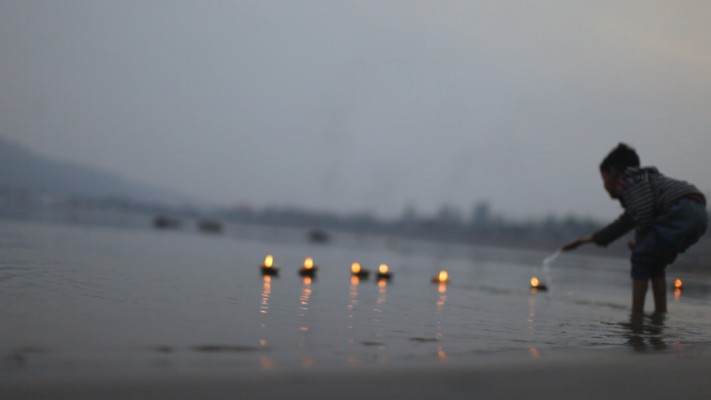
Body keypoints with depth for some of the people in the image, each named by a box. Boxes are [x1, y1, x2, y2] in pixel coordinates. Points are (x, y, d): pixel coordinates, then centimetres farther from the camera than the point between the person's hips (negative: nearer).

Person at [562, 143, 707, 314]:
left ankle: (636, 314, -3)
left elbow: (644, 212, -15)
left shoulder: (630, 179, 3)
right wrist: (591, 239, 51)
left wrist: (640, 240, 3)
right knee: (654, 261, 21)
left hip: (681, 211, -9)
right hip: (698, 215, 9)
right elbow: (625, 222, 42)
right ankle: (661, 313, 19)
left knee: (641, 257, -2)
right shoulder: (640, 180, 32)